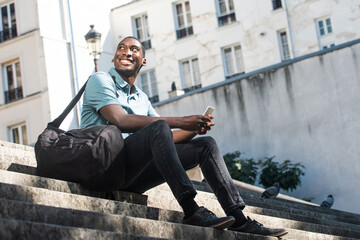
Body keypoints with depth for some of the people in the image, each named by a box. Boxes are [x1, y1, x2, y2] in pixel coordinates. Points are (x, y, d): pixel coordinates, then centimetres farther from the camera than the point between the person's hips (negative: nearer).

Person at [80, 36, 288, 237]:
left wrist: (195, 128, -6)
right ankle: (191, 211, -40)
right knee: (158, 127, -31)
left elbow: (166, 139, 16)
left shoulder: (142, 98, 26)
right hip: (104, 165, -7)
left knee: (206, 144, -1)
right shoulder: (100, 80, 3)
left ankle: (238, 219, -11)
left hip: (133, 176, 7)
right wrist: (179, 122, -19)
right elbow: (121, 120, -16)